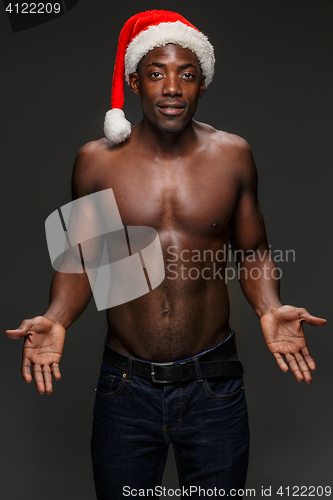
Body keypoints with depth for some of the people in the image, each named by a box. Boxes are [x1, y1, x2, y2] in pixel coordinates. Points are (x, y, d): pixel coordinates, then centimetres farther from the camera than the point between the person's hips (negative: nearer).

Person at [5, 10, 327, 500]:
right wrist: (55, 319, -14)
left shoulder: (232, 155, -3)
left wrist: (270, 309, -12)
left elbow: (252, 250, 6)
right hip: (125, 386, 0)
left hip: (214, 385, 1)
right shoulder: (96, 160, -5)